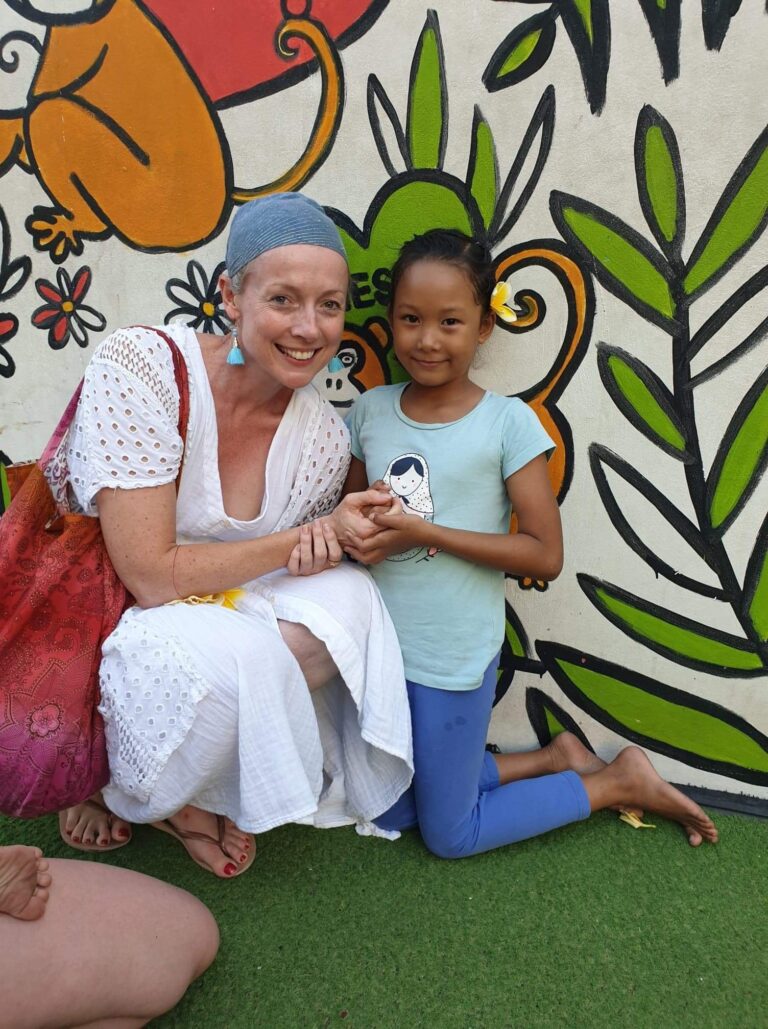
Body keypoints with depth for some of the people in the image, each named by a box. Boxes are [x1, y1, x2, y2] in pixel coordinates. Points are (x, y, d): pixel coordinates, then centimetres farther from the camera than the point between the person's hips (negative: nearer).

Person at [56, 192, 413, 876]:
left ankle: (199, 789, -1)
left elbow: (306, 560, 7)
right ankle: (127, 795, 2)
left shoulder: (324, 435, -7)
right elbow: (153, 576, -25)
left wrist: (320, 548, -18)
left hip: (222, 615, 5)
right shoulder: (141, 365, -22)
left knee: (346, 597, -21)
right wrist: (316, 532, -23)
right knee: (229, 658, -33)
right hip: (99, 615, -4)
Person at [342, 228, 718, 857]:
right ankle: (556, 760, 32)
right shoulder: (371, 410, -2)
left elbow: (545, 555, -16)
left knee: (449, 836, 12)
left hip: (455, 659, -5)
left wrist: (423, 532, -22)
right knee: (387, 816, 22)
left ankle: (620, 782, 28)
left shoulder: (507, 422, -15)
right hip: (379, 646, 6)